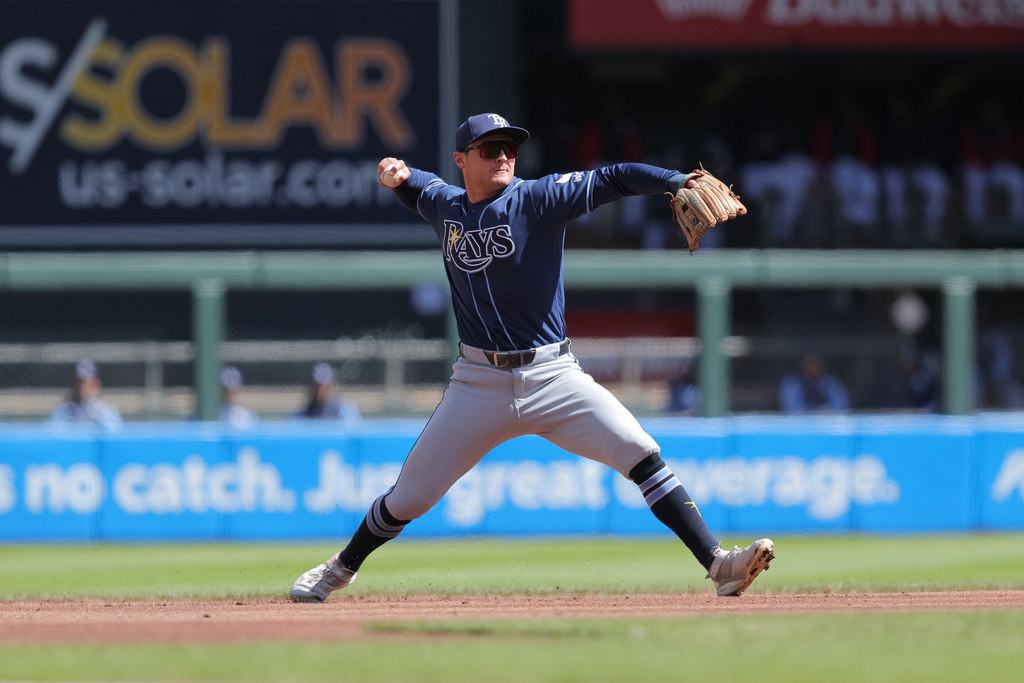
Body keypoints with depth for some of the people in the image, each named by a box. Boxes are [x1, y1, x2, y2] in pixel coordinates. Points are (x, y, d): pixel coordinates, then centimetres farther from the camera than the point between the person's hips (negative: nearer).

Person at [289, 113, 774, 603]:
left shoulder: (537, 199, -6)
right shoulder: (443, 206, 6)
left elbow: (612, 180, -16)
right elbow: (415, 187, 29)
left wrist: (681, 182, -32)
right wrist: (399, 175, 5)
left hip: (551, 377, -2)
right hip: (479, 384, 2)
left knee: (639, 454, -19)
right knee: (410, 496, 6)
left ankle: (718, 565, -18)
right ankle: (342, 569, 32)